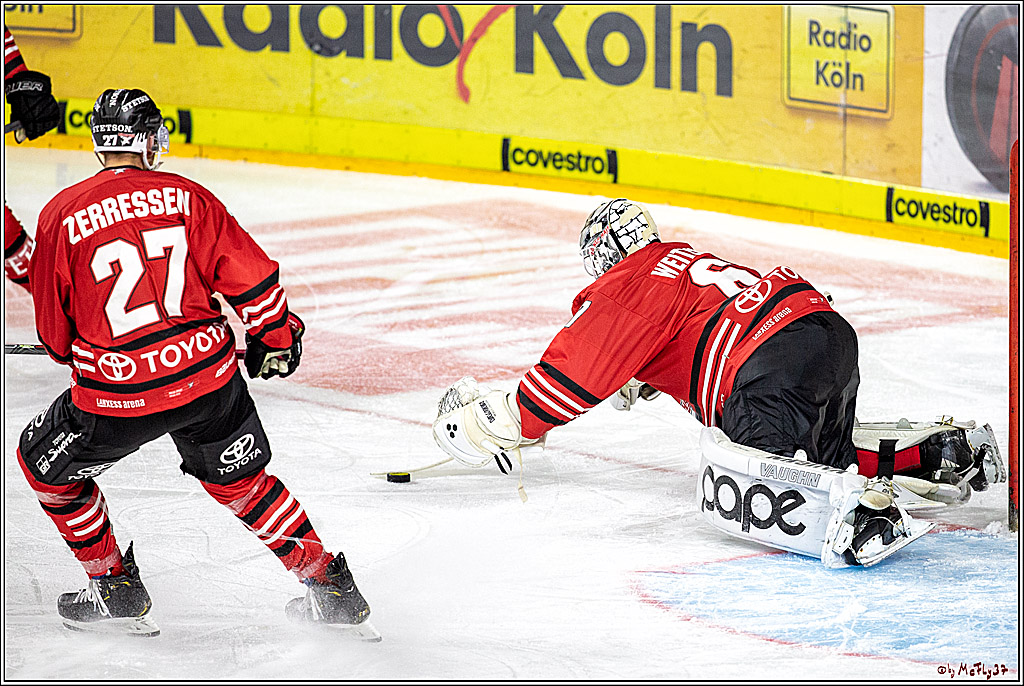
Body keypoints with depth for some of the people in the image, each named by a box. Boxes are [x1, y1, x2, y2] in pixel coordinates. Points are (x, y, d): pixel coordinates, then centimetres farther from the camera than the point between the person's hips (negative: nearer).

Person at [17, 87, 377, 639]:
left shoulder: (61, 215, -3)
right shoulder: (186, 197, 1)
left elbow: (54, 332, 5)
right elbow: (249, 275, 2)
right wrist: (274, 336, 20)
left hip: (117, 394, -3)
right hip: (210, 375, 3)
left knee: (45, 462, 22)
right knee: (238, 479, 25)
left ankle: (116, 590, 23)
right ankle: (334, 590, 24)